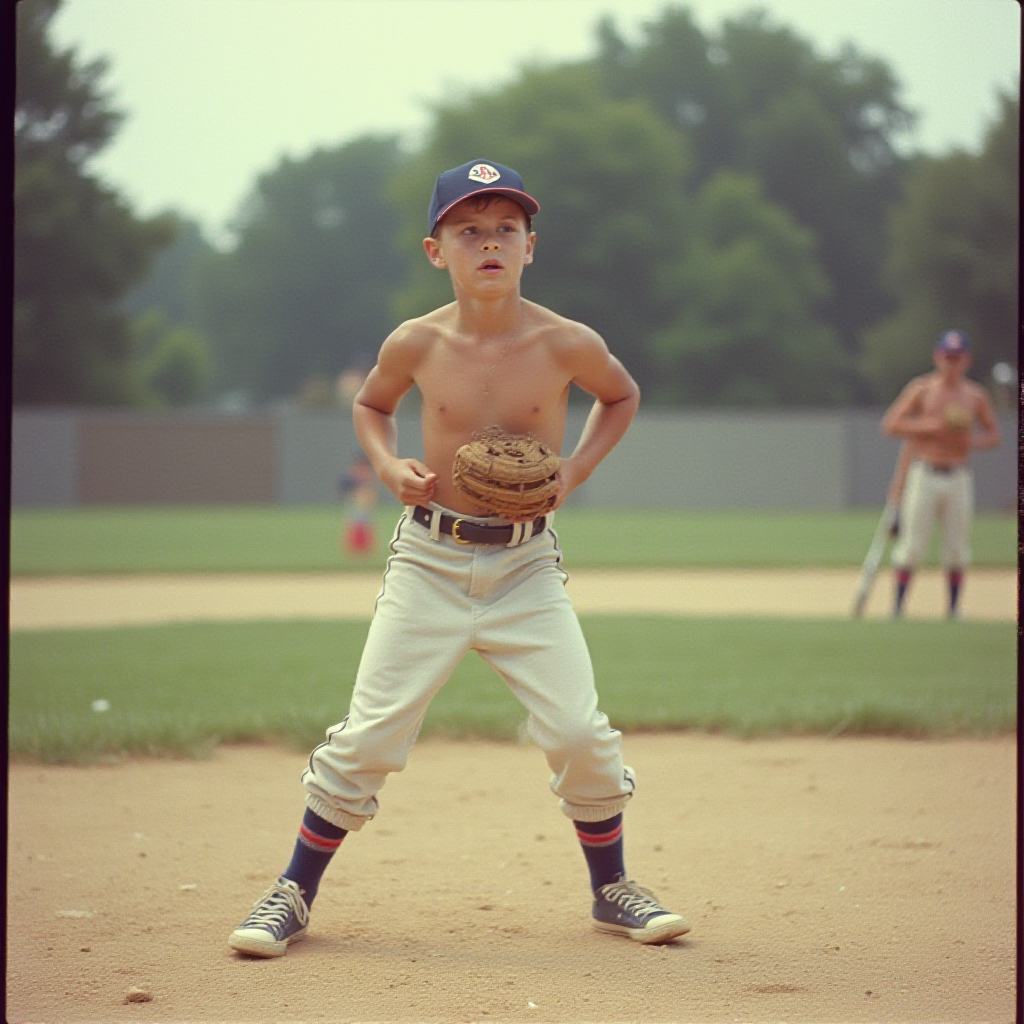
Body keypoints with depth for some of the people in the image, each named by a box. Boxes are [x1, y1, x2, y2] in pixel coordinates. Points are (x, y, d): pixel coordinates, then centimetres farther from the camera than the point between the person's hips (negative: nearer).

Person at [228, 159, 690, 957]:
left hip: (526, 567, 0)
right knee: (369, 735, -3)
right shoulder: (417, 344, -7)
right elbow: (371, 405, 14)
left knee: (580, 733, -7)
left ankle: (612, 891, 16)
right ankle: (294, 895, 12)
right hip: (429, 561, 0)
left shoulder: (566, 344, -9)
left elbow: (623, 395, 11)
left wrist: (575, 472, -4)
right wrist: (389, 467, -6)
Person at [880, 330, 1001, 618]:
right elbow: (890, 424, -6)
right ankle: (897, 608, -1)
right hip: (923, 475, -3)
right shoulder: (921, 389, -1)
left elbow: (994, 435, 16)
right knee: (912, 545, -6)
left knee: (957, 548, 4)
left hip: (958, 479, 3)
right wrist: (930, 425, -16)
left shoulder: (976, 395, 8)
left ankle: (954, 610, 14)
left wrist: (974, 440, -6)